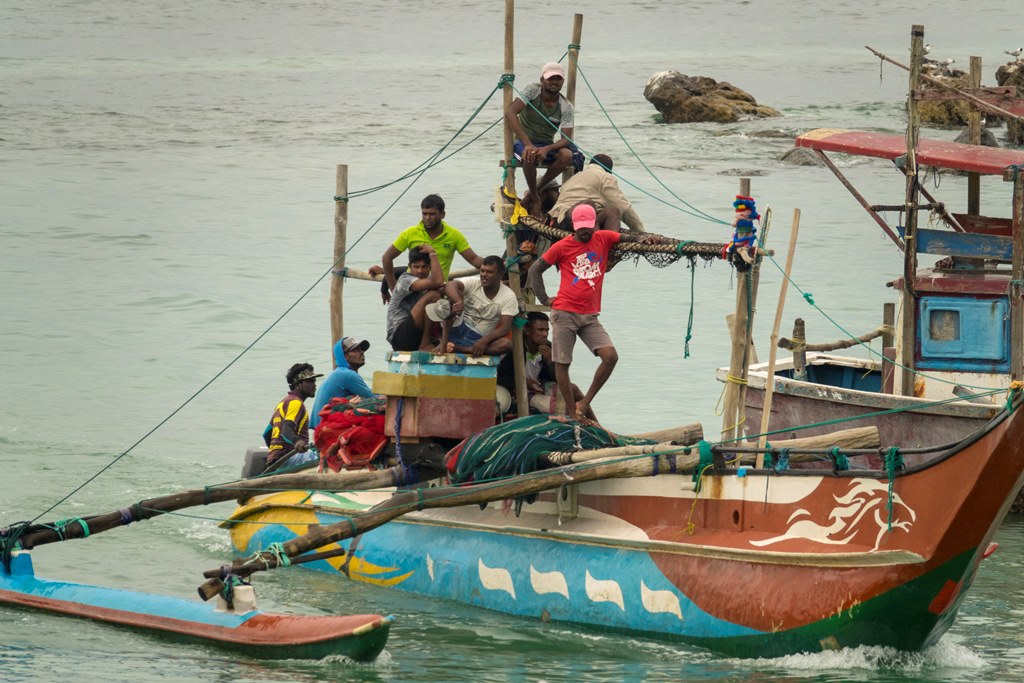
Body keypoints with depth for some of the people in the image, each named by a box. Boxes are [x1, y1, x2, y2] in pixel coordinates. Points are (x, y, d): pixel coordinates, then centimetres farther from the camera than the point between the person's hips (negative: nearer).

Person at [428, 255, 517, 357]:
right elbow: (449, 286, -25)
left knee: (507, 344, -31)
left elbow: (505, 328, -14)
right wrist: (459, 302, -47)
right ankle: (444, 342, -32)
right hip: (460, 329, 0)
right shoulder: (473, 283, -5)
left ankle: (457, 348, -35)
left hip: (478, 340, 0)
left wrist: (485, 340, -32)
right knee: (456, 291, -21)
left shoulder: (509, 297, -5)